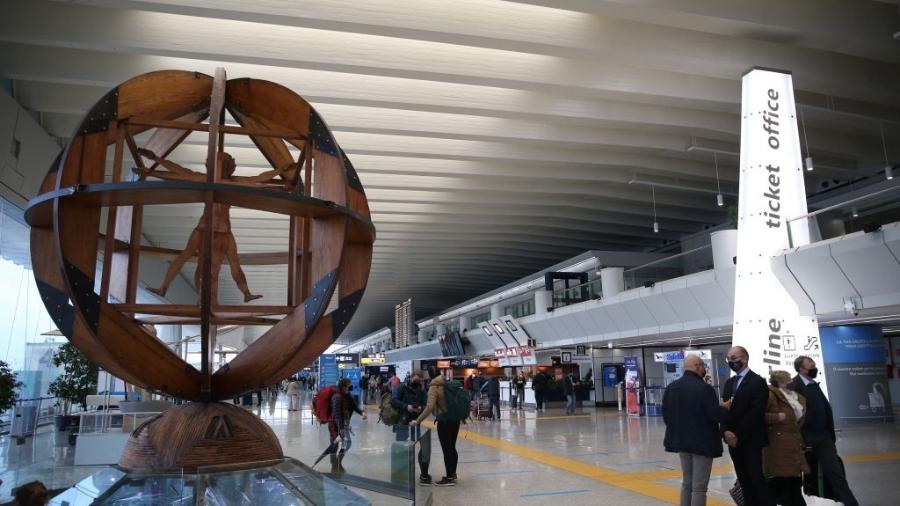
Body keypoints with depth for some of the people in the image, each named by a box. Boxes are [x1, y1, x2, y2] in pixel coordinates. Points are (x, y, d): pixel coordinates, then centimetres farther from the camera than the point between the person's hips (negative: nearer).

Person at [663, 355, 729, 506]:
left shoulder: (671, 387, 4)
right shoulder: (705, 388, -18)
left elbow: (665, 413, 7)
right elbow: (716, 415, -19)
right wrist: (725, 407, 1)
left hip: (681, 440, 7)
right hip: (702, 442, -7)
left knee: (687, 482, 19)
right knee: (699, 486, 0)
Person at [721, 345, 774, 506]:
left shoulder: (758, 382, -7)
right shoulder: (729, 383, 15)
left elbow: (756, 413, -15)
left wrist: (738, 435, -16)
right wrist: (726, 431, -8)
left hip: (751, 440, -6)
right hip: (734, 440, 6)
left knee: (757, 478, -7)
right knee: (744, 481, 9)